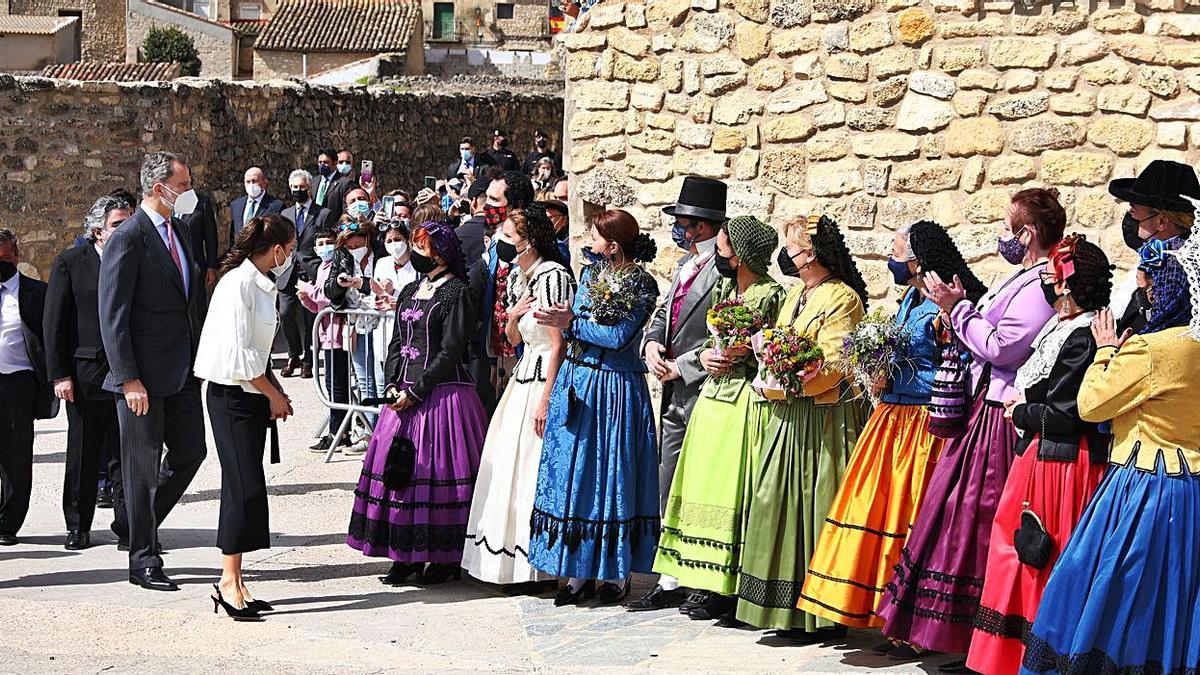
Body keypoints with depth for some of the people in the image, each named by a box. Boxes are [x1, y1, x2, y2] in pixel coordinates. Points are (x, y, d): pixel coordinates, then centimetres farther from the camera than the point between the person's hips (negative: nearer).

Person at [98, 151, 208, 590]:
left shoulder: (178, 233, 13)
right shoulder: (128, 239, -13)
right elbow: (113, 316, -16)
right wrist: (129, 379, -20)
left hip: (183, 372, 8)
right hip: (144, 375, -8)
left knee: (190, 453, 11)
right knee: (143, 465, 2)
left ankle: (143, 524, 31)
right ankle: (143, 560, 13)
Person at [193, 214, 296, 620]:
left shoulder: (261, 285, 14)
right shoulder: (238, 283, -15)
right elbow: (239, 353, -20)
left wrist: (275, 391, 11)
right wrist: (274, 395, -10)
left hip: (253, 394, 9)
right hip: (231, 395, -9)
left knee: (245, 488, 8)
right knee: (245, 486, -11)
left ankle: (233, 583, 12)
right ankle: (229, 581, -7)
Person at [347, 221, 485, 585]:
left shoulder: (455, 293, -7)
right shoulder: (410, 292, 16)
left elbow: (450, 352, -13)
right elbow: (397, 343, 17)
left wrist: (415, 391, -15)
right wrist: (392, 385, 1)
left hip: (441, 394, -7)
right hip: (404, 394, 7)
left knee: (438, 471, -5)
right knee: (400, 469, 5)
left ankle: (446, 556, 4)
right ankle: (408, 554, 12)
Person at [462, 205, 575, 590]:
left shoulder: (553, 276, -14)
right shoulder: (519, 280, 14)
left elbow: (560, 343, -17)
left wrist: (546, 399, -21)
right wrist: (512, 317, -1)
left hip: (546, 380, -9)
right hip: (523, 377, 9)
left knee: (535, 470, -6)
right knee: (509, 465, 9)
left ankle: (540, 567, 2)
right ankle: (513, 559, 17)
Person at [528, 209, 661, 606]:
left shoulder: (640, 284, -8)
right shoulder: (589, 274, 12)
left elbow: (620, 337, -15)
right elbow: (571, 327, 9)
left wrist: (573, 323, -11)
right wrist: (566, 322, -13)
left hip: (614, 390, -6)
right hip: (576, 384, 6)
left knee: (611, 475, -1)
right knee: (573, 473, 5)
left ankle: (617, 573, 9)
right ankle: (579, 571, 11)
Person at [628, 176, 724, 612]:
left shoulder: (727, 269, -16)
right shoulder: (687, 262, 15)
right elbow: (665, 312, 22)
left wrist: (680, 368, -14)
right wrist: (653, 343, 1)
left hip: (706, 394, -9)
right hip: (675, 396, 9)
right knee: (670, 492, 13)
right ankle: (672, 582, 22)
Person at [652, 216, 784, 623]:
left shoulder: (772, 295, -11)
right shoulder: (723, 288, 12)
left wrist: (743, 354, -18)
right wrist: (707, 356, 1)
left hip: (747, 401, -8)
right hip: (715, 395, 8)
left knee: (735, 491, -5)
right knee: (710, 488, 8)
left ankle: (740, 593, 4)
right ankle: (717, 589, 16)